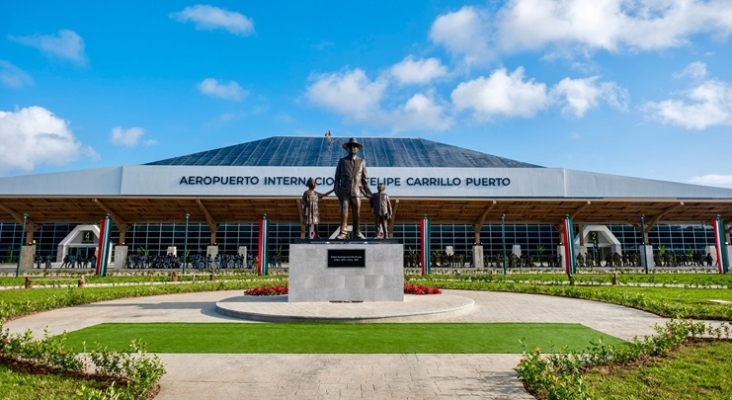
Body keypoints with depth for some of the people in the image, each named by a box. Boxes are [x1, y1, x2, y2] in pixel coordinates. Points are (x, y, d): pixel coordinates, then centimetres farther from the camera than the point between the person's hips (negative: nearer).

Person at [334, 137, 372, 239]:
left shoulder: (362, 161, 9)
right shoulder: (342, 161, 7)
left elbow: (364, 179, 9)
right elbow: (337, 177, 6)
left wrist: (368, 193, 6)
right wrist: (336, 191, -3)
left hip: (356, 192, 1)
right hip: (344, 192, -1)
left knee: (357, 214, 2)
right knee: (344, 213, -6)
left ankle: (357, 232, 13)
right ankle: (343, 233, -1)